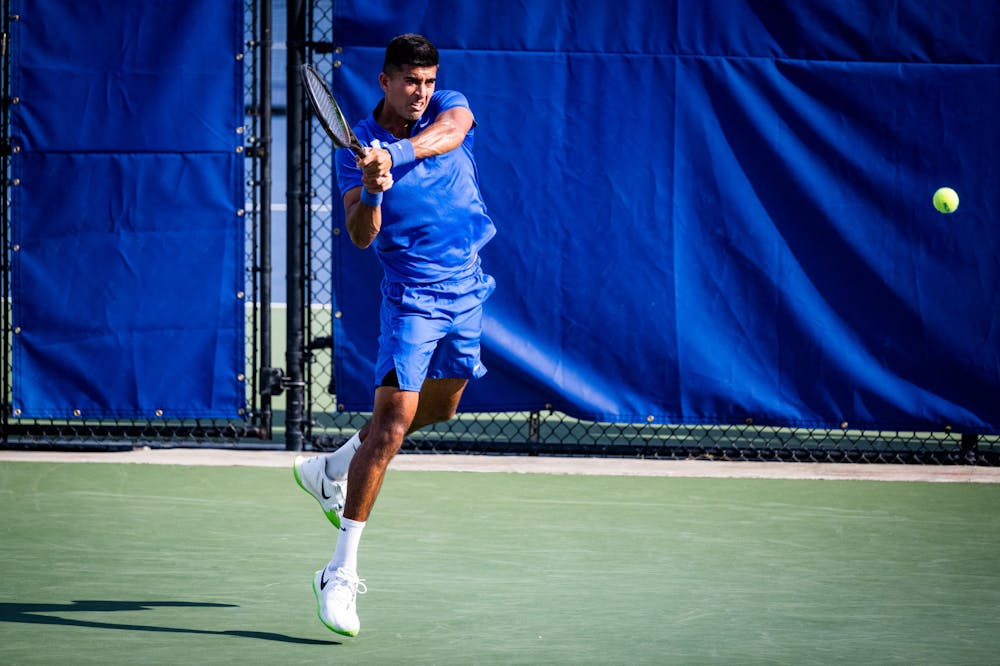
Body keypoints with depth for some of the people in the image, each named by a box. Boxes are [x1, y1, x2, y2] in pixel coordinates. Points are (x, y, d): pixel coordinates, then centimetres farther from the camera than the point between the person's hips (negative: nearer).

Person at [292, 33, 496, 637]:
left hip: (466, 288, 5)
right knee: (392, 421, -17)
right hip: (412, 297, -5)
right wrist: (372, 191, -39)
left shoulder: (450, 107, -3)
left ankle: (329, 472, 44)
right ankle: (342, 574, -19)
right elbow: (361, 236, -18)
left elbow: (450, 132, -28)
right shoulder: (357, 147, -10)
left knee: (438, 406, 22)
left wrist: (398, 153, -46)